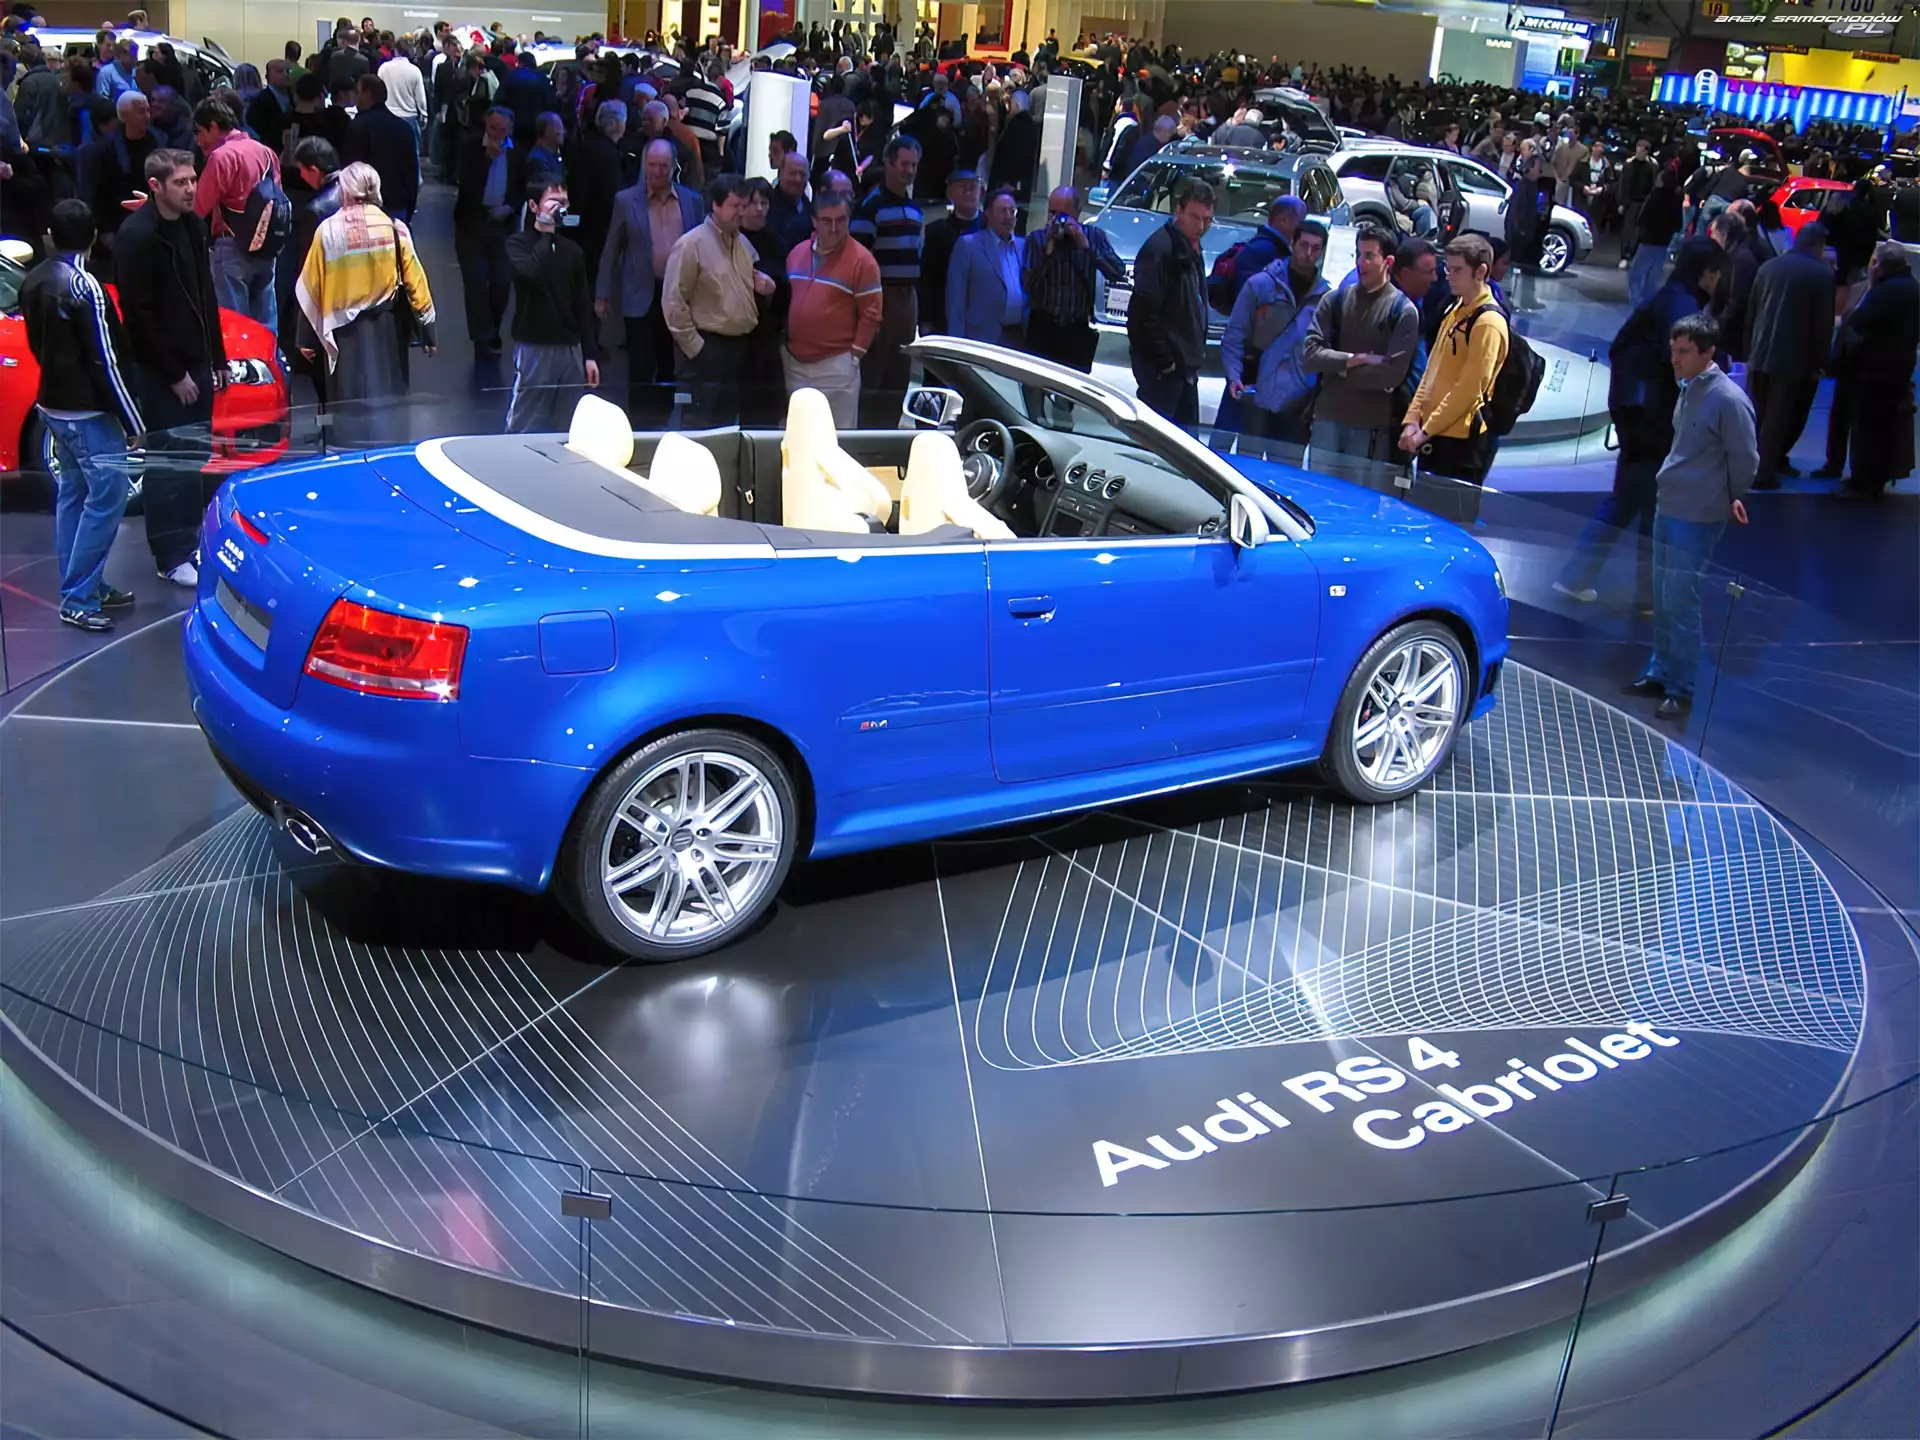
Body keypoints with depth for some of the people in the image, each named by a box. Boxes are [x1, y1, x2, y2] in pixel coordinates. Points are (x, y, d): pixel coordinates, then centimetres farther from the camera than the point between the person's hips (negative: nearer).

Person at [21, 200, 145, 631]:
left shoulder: (33, 280, 7)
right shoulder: (82, 286, -19)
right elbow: (104, 361, -20)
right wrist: (132, 420, -14)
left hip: (53, 402, 9)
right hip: (86, 410, -9)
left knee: (72, 495, 14)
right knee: (106, 497, -6)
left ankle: (85, 587, 21)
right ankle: (78, 600, -6)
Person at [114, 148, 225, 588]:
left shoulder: (194, 226, 7)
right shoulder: (136, 237, -16)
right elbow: (138, 313, -17)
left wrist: (217, 358, 13)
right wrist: (174, 374, -15)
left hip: (196, 361, 7)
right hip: (159, 370, -7)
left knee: (194, 457, 13)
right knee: (166, 462, -1)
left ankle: (191, 539, 26)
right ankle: (171, 557, 6)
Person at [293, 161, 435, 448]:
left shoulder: (327, 230, -5)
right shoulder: (394, 228, -5)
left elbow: (310, 289, -2)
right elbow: (414, 281, -3)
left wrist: (307, 339, 6)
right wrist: (426, 329, 6)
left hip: (344, 333, -1)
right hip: (386, 328, 1)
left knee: (349, 409, 6)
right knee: (387, 402, 10)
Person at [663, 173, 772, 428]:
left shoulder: (743, 243, 13)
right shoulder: (691, 244, -10)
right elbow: (673, 302, -13)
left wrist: (762, 285, 4)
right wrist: (694, 347, -14)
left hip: (741, 346, 7)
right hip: (710, 348, -7)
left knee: (731, 421, 14)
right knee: (705, 425, -6)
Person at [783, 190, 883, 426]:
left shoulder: (861, 259, -8)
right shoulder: (797, 253, 9)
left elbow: (870, 314, -8)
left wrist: (854, 355, -9)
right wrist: (783, 343, 12)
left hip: (836, 364, -5)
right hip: (793, 361, 5)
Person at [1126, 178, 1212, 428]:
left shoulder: (1192, 248, 14)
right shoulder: (1159, 248, -16)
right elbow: (1144, 311, -21)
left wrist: (1196, 355, 14)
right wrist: (1164, 360, -19)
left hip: (1185, 364, 10)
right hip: (1160, 366, -10)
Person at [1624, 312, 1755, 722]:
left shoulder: (1729, 400, -17)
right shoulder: (1688, 389, 9)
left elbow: (1745, 460, -10)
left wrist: (1730, 500, 3)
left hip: (1697, 518, -8)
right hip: (1667, 507, 8)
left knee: (1679, 601, -5)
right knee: (1662, 598, 16)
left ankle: (1681, 689, 3)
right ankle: (1659, 672, 28)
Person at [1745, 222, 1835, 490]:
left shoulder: (1769, 266, 8)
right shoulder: (1823, 273, -7)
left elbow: (1751, 311, 11)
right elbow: (1824, 323, -8)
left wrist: (1750, 349, 18)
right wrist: (1819, 362, -1)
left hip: (1760, 353, 5)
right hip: (1792, 358, -5)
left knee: (1758, 415, 15)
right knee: (1777, 417, 0)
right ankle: (1763, 472, 0)